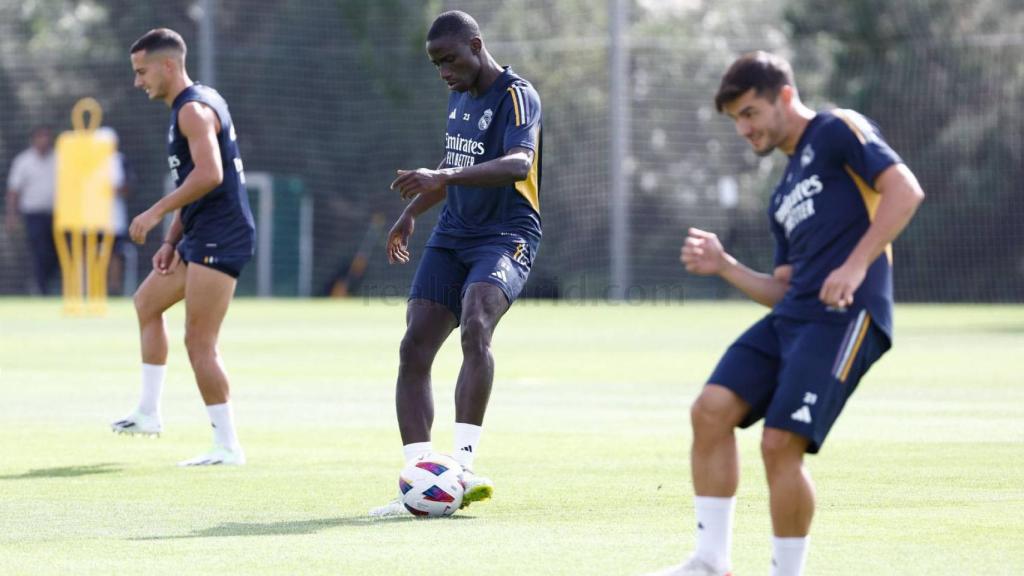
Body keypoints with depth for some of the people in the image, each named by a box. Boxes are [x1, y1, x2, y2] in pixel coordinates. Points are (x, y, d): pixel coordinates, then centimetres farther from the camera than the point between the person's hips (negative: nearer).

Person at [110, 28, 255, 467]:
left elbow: (209, 175, -29)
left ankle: (228, 446, -7)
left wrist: (156, 213, -23)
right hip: (201, 236, 11)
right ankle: (148, 412, 29)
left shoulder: (194, 110, -15)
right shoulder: (187, 108, 17)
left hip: (219, 238, -11)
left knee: (198, 343, -10)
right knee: (147, 302, 24)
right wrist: (171, 241, 16)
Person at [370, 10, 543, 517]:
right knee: (414, 349, -4)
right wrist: (411, 213, 28)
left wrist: (444, 178, -42)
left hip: (506, 237, -8)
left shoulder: (516, 96, -13)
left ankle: (462, 466, -34)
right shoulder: (459, 96, 13)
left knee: (475, 326, -33)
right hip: (452, 234, 8)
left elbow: (519, 163, -32)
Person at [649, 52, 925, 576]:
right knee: (711, 410, -5)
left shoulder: (838, 131, 2)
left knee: (780, 443, -15)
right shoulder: (785, 197, 26)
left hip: (845, 317, -8)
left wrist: (855, 266, -20)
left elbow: (904, 190, -12)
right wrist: (724, 266, 11)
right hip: (790, 316, 8)